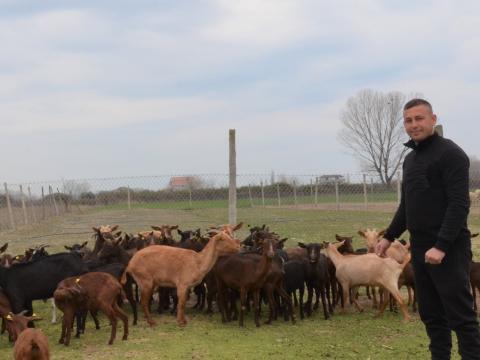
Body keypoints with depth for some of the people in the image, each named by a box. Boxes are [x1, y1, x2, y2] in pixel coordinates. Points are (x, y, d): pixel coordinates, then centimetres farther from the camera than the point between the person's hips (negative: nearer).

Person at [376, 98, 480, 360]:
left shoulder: (450, 154, -10)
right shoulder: (410, 158, 16)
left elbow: (459, 204, -18)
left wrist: (441, 246, -24)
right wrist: (389, 236, 18)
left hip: (447, 249, -8)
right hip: (419, 248, 8)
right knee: (431, 314, 12)